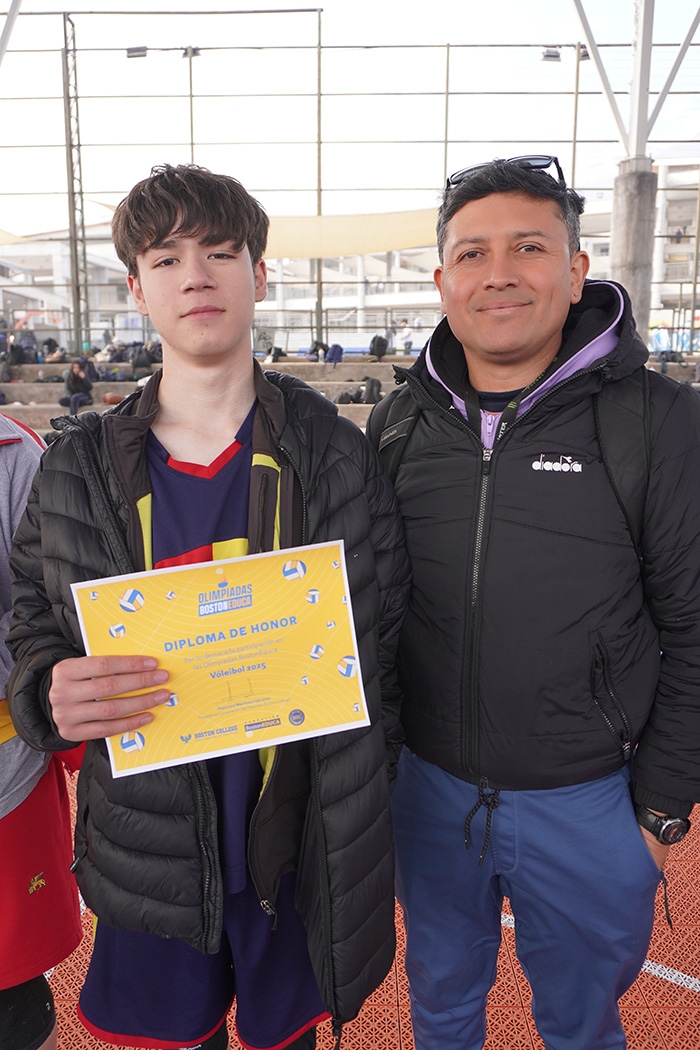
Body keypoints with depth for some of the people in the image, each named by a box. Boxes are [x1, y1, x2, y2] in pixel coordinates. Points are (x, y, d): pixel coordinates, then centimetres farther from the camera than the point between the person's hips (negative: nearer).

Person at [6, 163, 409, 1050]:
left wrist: (364, 826, -2)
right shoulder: (78, 469, -5)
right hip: (149, 858, 1)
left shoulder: (337, 455, -9)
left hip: (302, 849, 0)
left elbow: (384, 651, -4)